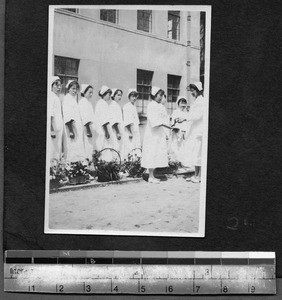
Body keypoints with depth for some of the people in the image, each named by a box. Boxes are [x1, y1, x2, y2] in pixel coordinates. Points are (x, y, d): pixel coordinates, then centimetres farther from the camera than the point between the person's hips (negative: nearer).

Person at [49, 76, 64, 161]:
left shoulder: (57, 98, 19)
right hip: (54, 129, -10)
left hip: (59, 129, 10)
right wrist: (52, 130, -22)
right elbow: (49, 115, -17)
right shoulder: (51, 96, -10)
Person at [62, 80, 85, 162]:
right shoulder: (67, 98, -7)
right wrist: (71, 131, -22)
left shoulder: (74, 99, 20)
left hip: (78, 128, 9)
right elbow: (67, 115, -15)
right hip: (72, 128, -9)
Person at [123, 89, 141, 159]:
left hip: (136, 131, 8)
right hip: (129, 131, -8)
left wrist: (137, 131, 16)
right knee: (129, 149, -11)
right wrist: (130, 132, -18)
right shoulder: (126, 106, -8)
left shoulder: (134, 107, 17)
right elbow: (127, 122, -14)